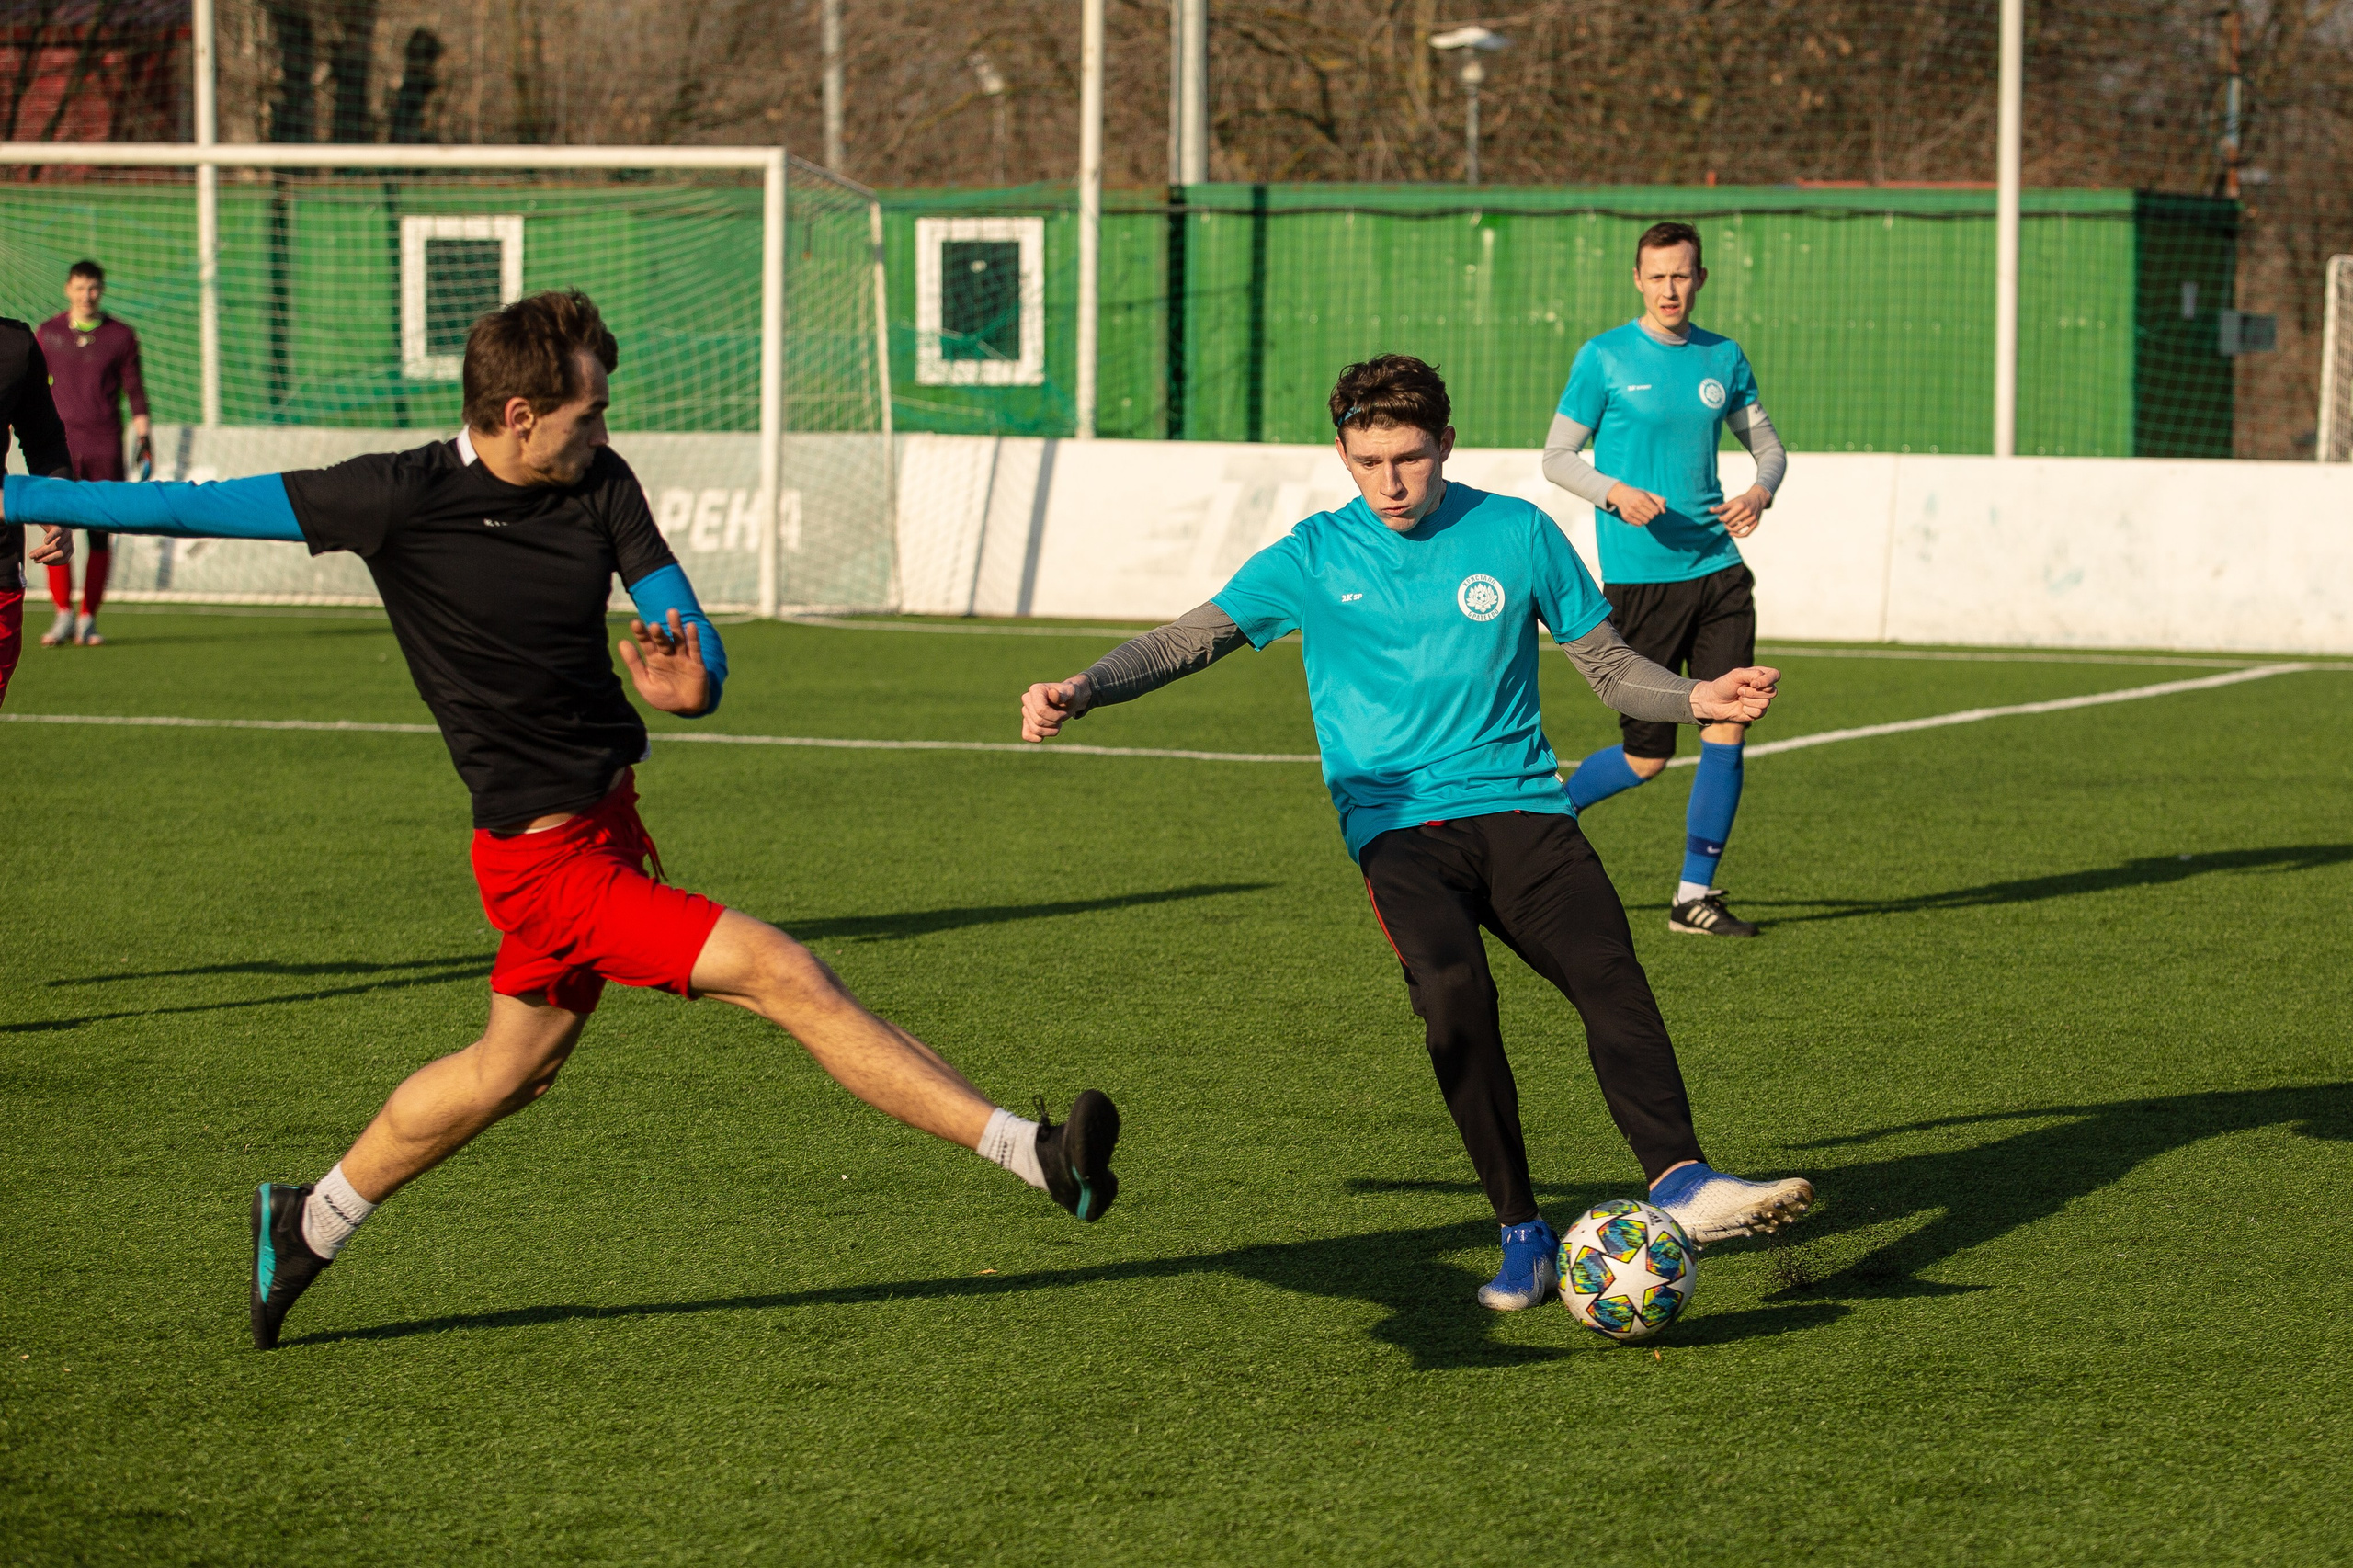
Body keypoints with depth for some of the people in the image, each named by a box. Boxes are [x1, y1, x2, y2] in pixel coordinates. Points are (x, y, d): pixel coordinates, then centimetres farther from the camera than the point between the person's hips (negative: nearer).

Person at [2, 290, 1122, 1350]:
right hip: (549, 858, -7)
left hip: (606, 818, 7)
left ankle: (308, 1224, 40)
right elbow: (194, 509, -9)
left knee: (513, 1067, 22)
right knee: (790, 980, -14)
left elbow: (680, 618, -4)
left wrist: (693, 681, -29)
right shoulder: (402, 500, -16)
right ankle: (1026, 1152, -13)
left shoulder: (600, 486, -1)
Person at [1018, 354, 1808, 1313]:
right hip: (1398, 823, -1)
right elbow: (1189, 639, 4)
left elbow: (1612, 668, 13)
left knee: (1608, 972, -25)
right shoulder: (1315, 558, 7)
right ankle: (1522, 1234, -18)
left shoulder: (1516, 534, 8)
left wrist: (1698, 700, -6)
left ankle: (1680, 1183, -37)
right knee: (1452, 987, -28)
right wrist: (1083, 688, -14)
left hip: (1521, 805, 1)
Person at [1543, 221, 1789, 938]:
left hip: (1716, 565, 4)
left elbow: (1767, 445, 17)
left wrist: (1760, 492, -6)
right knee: (1646, 758, -1)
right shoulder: (1604, 358, -3)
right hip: (1637, 576, -4)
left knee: (1728, 729, -5)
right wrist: (1617, 493, -20)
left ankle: (1696, 893, 5)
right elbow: (1556, 457, -1)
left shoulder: (1723, 358, 9)